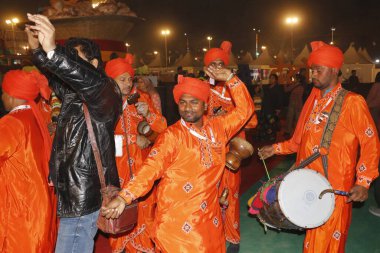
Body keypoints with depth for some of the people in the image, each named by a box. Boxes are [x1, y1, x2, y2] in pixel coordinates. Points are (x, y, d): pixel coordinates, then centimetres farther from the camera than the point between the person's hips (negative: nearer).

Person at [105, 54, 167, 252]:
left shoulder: (142, 98, 2)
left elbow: (162, 127, -2)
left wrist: (148, 114, -19)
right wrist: (133, 139, -11)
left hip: (141, 165, 1)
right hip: (116, 167, -1)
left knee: (144, 210, 7)